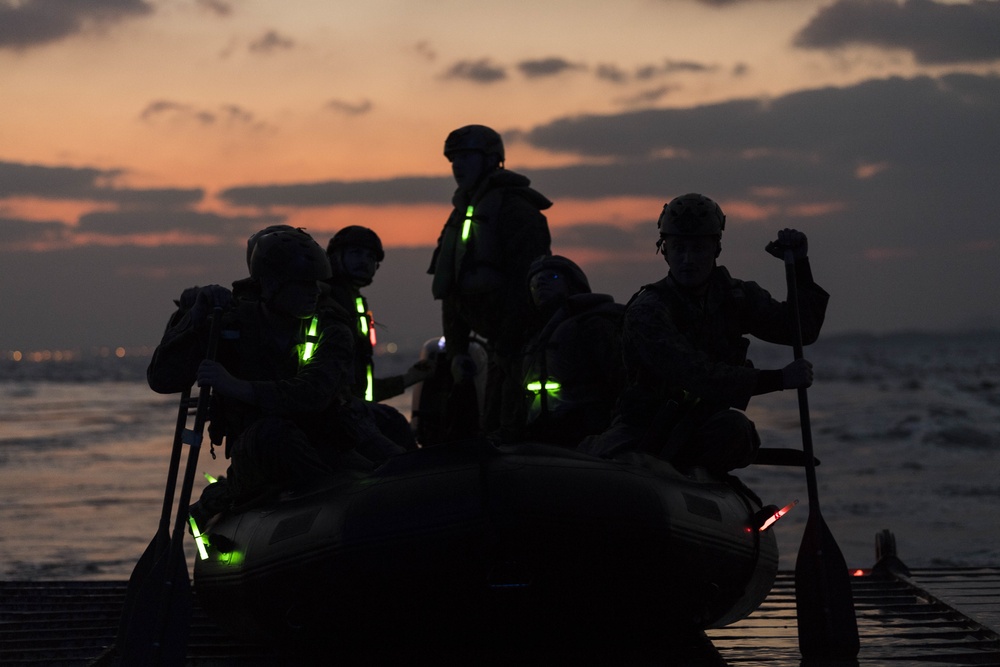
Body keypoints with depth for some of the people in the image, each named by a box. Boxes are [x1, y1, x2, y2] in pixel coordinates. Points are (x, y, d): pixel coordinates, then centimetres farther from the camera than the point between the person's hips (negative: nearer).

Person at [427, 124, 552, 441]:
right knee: (491, 429, 11)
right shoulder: (461, 217, 18)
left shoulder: (516, 210, -11)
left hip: (526, 340, -9)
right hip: (499, 343, 9)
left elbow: (524, 284, -19)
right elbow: (452, 295, 20)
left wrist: (508, 345, -21)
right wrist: (455, 352, 12)